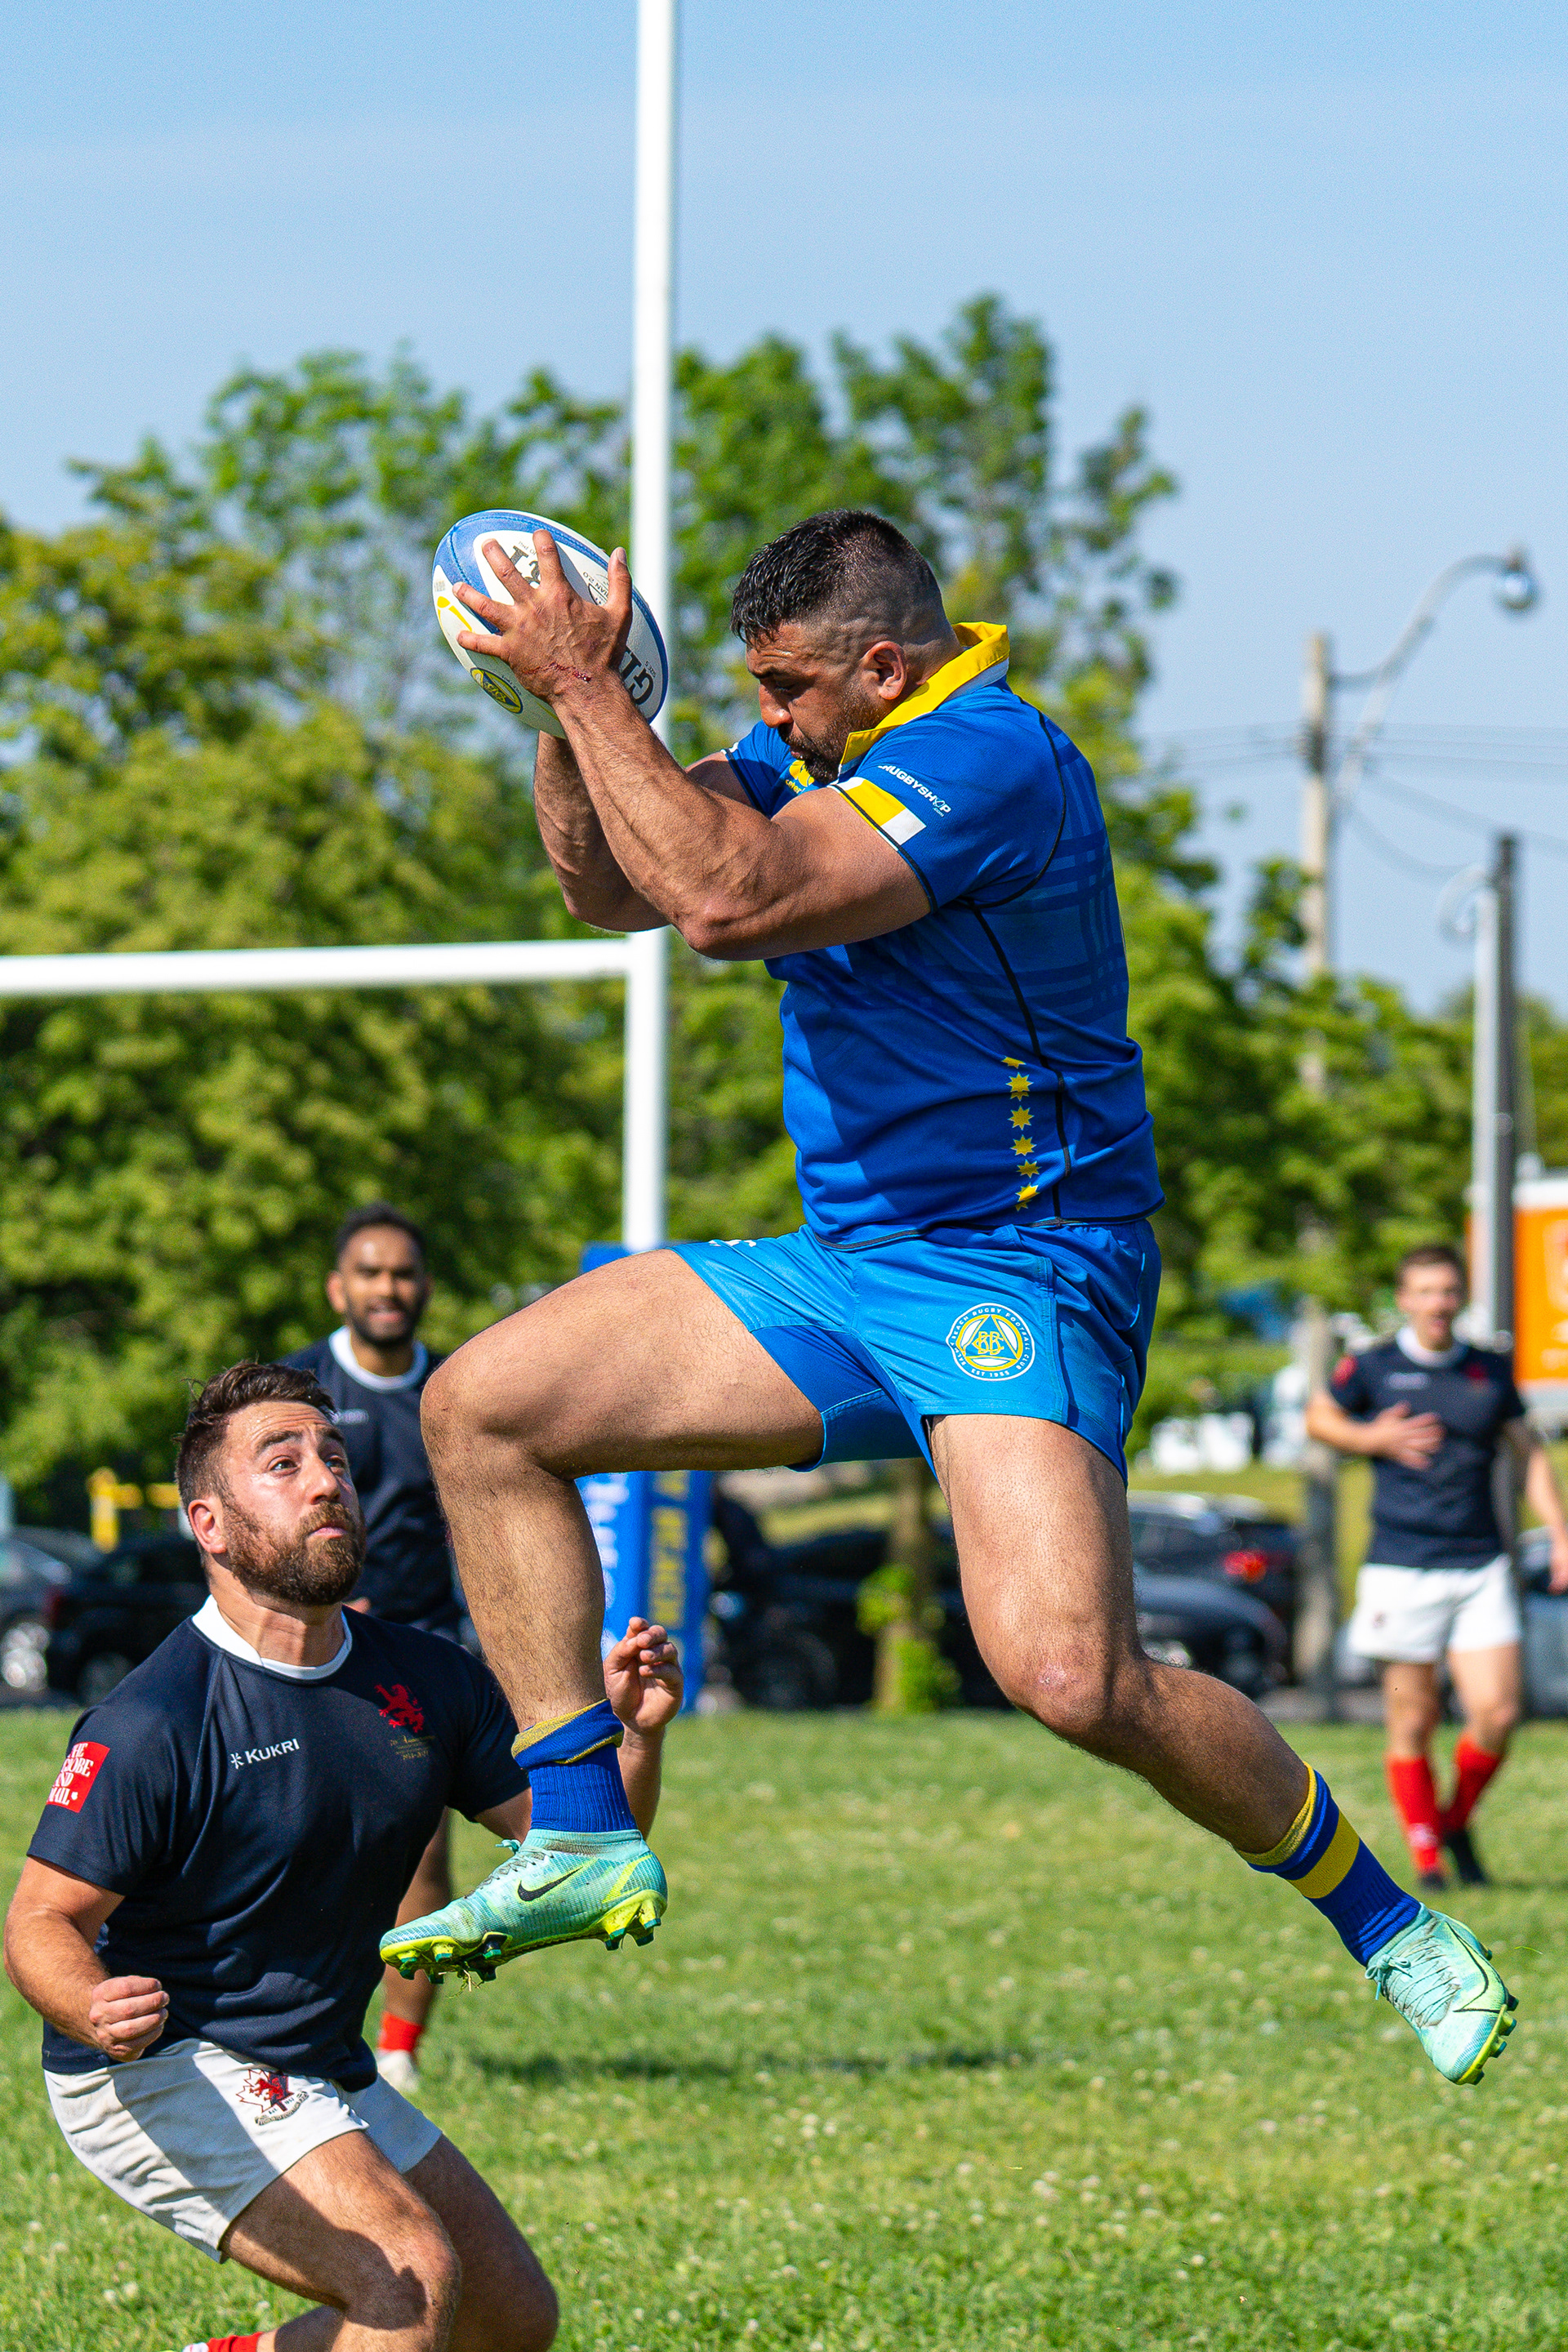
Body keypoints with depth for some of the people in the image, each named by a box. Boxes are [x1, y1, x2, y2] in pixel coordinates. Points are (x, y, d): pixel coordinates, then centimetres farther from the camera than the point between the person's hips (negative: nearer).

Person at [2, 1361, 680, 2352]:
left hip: (325, 2076, 8)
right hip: (156, 2074, -8)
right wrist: (97, 2010, -41)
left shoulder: (428, 1682, 0)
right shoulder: (151, 1723, -20)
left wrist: (633, 1732, -16)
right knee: (412, 2273, -26)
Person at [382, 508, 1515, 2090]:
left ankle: (1389, 1925, -3)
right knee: (479, 1404, 1)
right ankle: (578, 1839, 3)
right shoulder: (824, 746, 9)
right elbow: (611, 886, 14)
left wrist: (585, 683, -24)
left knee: (1073, 1679, -26)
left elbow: (725, 899, -31)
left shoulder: (984, 760, -21)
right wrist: (568, 705, -3)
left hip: (1016, 1280, -10)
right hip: (844, 1272, 10)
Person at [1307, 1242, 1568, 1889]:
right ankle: (1426, 1858, 11)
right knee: (1412, 1721, -2)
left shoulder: (1490, 1371, 8)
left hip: (1481, 1568, 2)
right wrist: (1373, 1438, -6)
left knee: (1497, 1713, -7)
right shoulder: (1372, 1368, 0)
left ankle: (1457, 1822, 18)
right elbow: (1319, 1418, 13)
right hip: (1401, 1567, -2)